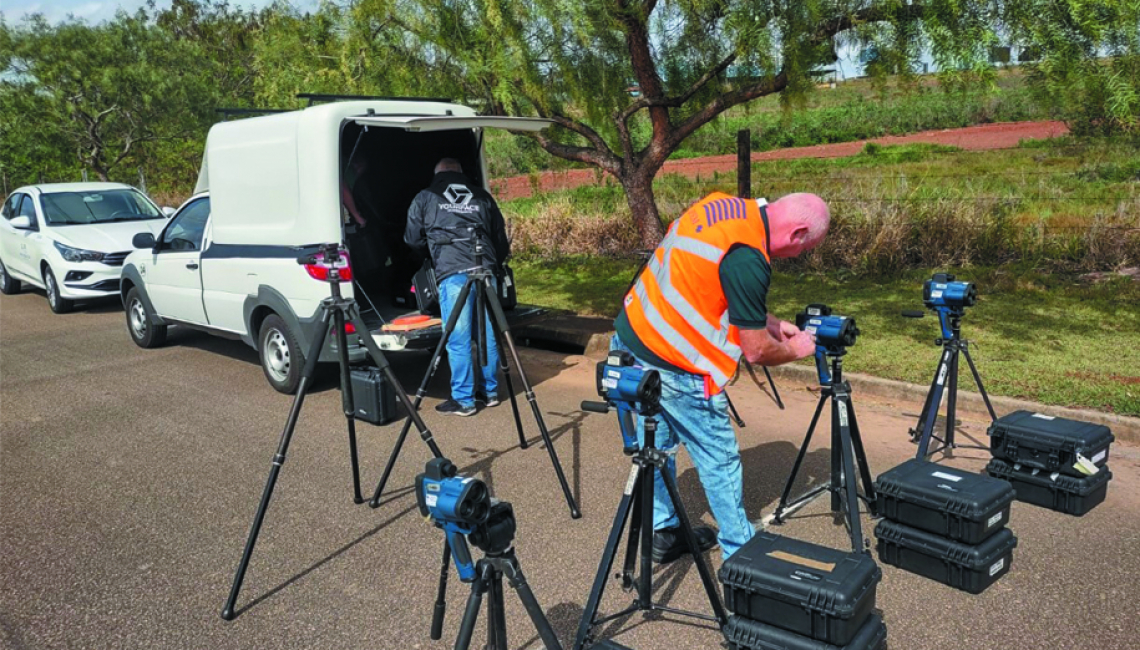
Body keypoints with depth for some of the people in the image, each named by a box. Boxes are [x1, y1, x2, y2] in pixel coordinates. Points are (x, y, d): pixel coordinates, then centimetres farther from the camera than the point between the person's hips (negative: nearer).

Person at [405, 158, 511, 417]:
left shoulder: (425, 199, 13)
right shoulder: (482, 196, 19)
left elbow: (413, 240, 20)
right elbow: (501, 239, 19)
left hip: (452, 274, -3)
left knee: (458, 340, 0)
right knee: (488, 335, 11)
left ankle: (464, 400, 5)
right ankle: (490, 392, 21)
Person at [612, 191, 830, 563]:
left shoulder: (725, 206, 3)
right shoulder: (747, 260, -23)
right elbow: (756, 351, -14)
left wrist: (770, 323, 14)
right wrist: (796, 350, 5)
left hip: (629, 339, 9)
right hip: (673, 368, -9)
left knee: (657, 443, 22)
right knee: (720, 460, 8)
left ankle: (662, 533, 37)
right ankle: (741, 553, 23)